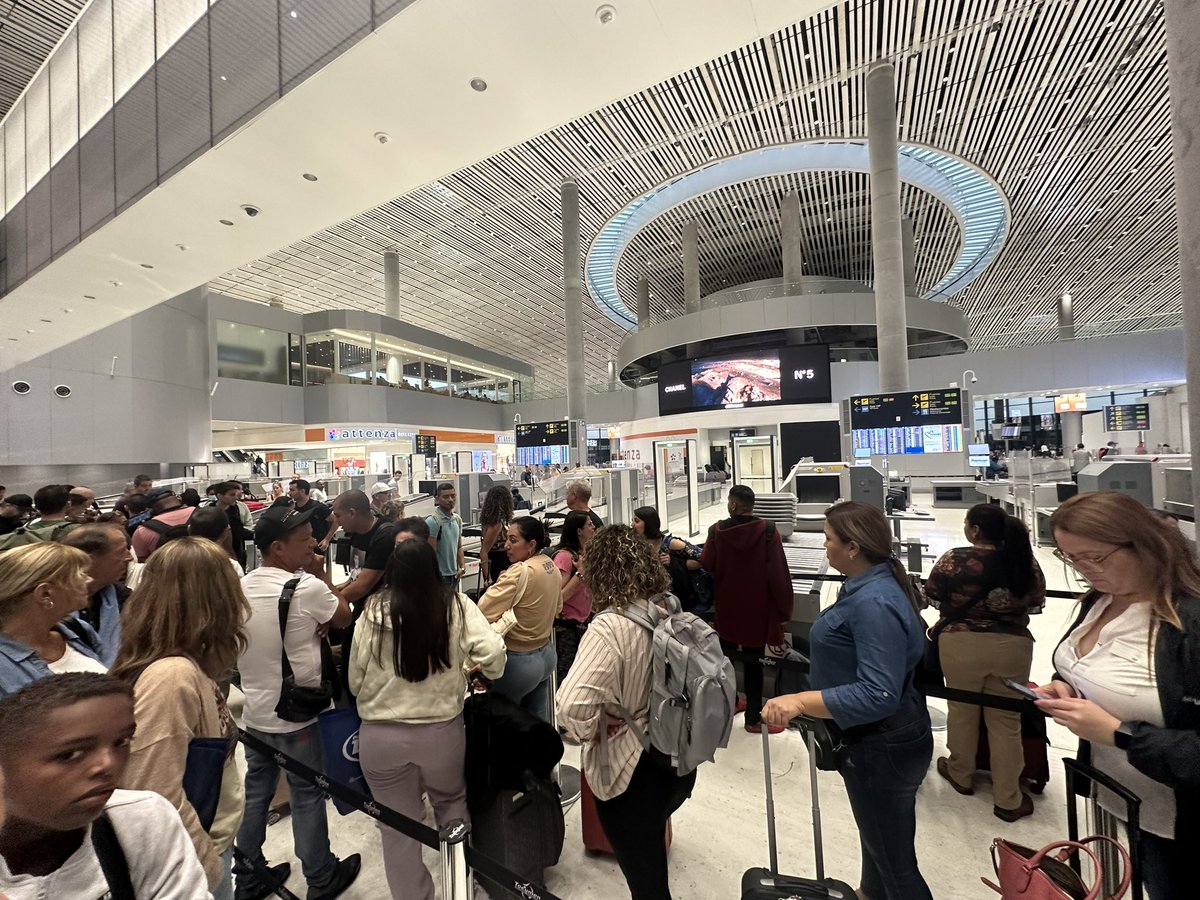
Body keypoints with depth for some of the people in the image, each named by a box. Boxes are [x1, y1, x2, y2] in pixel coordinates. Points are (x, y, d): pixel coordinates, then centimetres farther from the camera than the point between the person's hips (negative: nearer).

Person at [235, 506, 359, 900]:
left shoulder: (240, 587, -4)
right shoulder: (308, 587, -25)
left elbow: (270, 636, 8)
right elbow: (344, 619, -8)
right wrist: (322, 575, -5)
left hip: (254, 712, 6)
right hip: (295, 715, -6)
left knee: (255, 793, 22)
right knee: (308, 796, 12)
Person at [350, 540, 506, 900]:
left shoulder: (374, 610, -11)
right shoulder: (456, 606, -12)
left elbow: (355, 680, -2)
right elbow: (493, 654, -16)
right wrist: (487, 674, 7)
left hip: (380, 735, 0)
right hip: (442, 729, 1)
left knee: (397, 828, 21)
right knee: (451, 802, 29)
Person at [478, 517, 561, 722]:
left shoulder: (519, 572, -26)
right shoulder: (551, 566, 0)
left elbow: (482, 614, -26)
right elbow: (557, 607, 13)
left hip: (519, 661, -8)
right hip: (547, 653, 8)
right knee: (539, 720, 20)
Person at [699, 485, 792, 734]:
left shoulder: (717, 531, -12)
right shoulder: (768, 531, -17)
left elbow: (706, 565, -4)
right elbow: (777, 574, -16)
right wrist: (783, 608, -6)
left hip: (726, 606, 2)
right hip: (757, 608, -2)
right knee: (753, 663, 10)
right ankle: (754, 718, 21)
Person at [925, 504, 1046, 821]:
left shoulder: (953, 559, -14)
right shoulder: (1024, 560, -5)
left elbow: (932, 596, -2)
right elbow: (1037, 601, 10)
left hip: (961, 645, -2)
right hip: (1012, 646, 3)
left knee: (962, 710, 16)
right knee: (1006, 720, 13)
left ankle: (960, 775, 35)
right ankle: (1008, 800, 24)